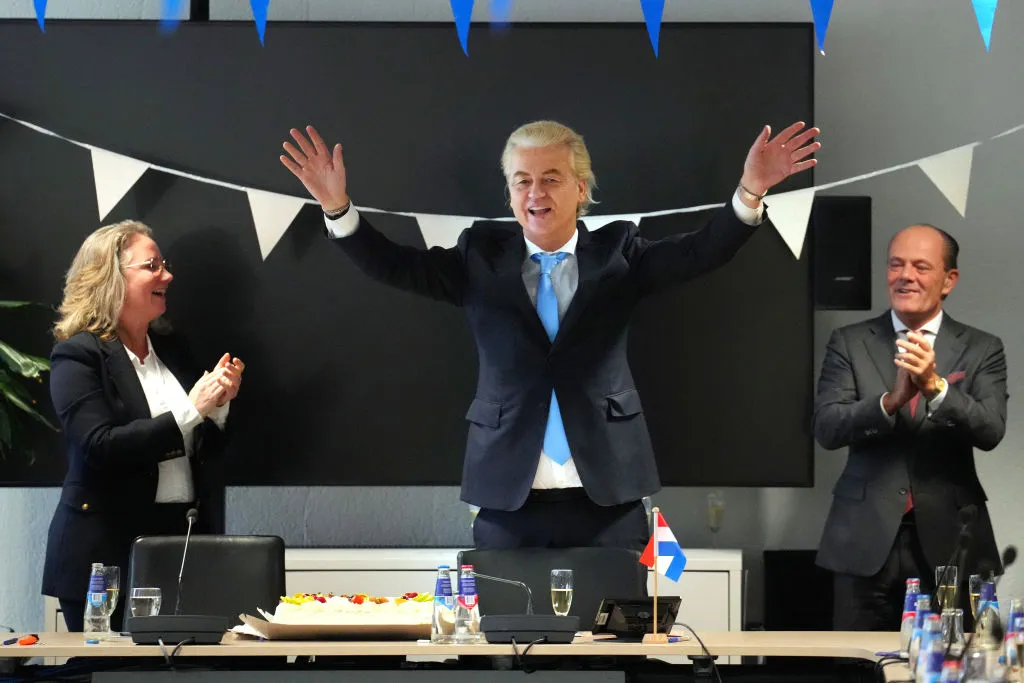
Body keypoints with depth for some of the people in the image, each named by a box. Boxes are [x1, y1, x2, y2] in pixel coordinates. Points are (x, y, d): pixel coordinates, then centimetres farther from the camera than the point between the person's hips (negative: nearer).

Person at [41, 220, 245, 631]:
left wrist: (218, 404, -6)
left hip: (178, 536, 6)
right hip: (106, 551, -6)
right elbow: (100, 447, -20)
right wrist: (190, 410, -19)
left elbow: (200, 450, 14)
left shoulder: (171, 348, 11)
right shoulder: (78, 354, -8)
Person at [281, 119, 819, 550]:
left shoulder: (618, 252, 5)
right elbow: (395, 266, -1)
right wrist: (337, 206, -16)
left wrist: (750, 191, -24)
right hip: (508, 498, 1)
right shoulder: (481, 255, 7)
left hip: (608, 496, 0)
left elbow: (700, 253, -7)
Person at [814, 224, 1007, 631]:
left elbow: (990, 431, -9)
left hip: (950, 541, 0)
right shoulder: (849, 343, 6)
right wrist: (891, 399, -21)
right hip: (866, 541, 0)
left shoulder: (982, 350, 5)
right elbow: (826, 428, -5)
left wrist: (935, 385, -25)